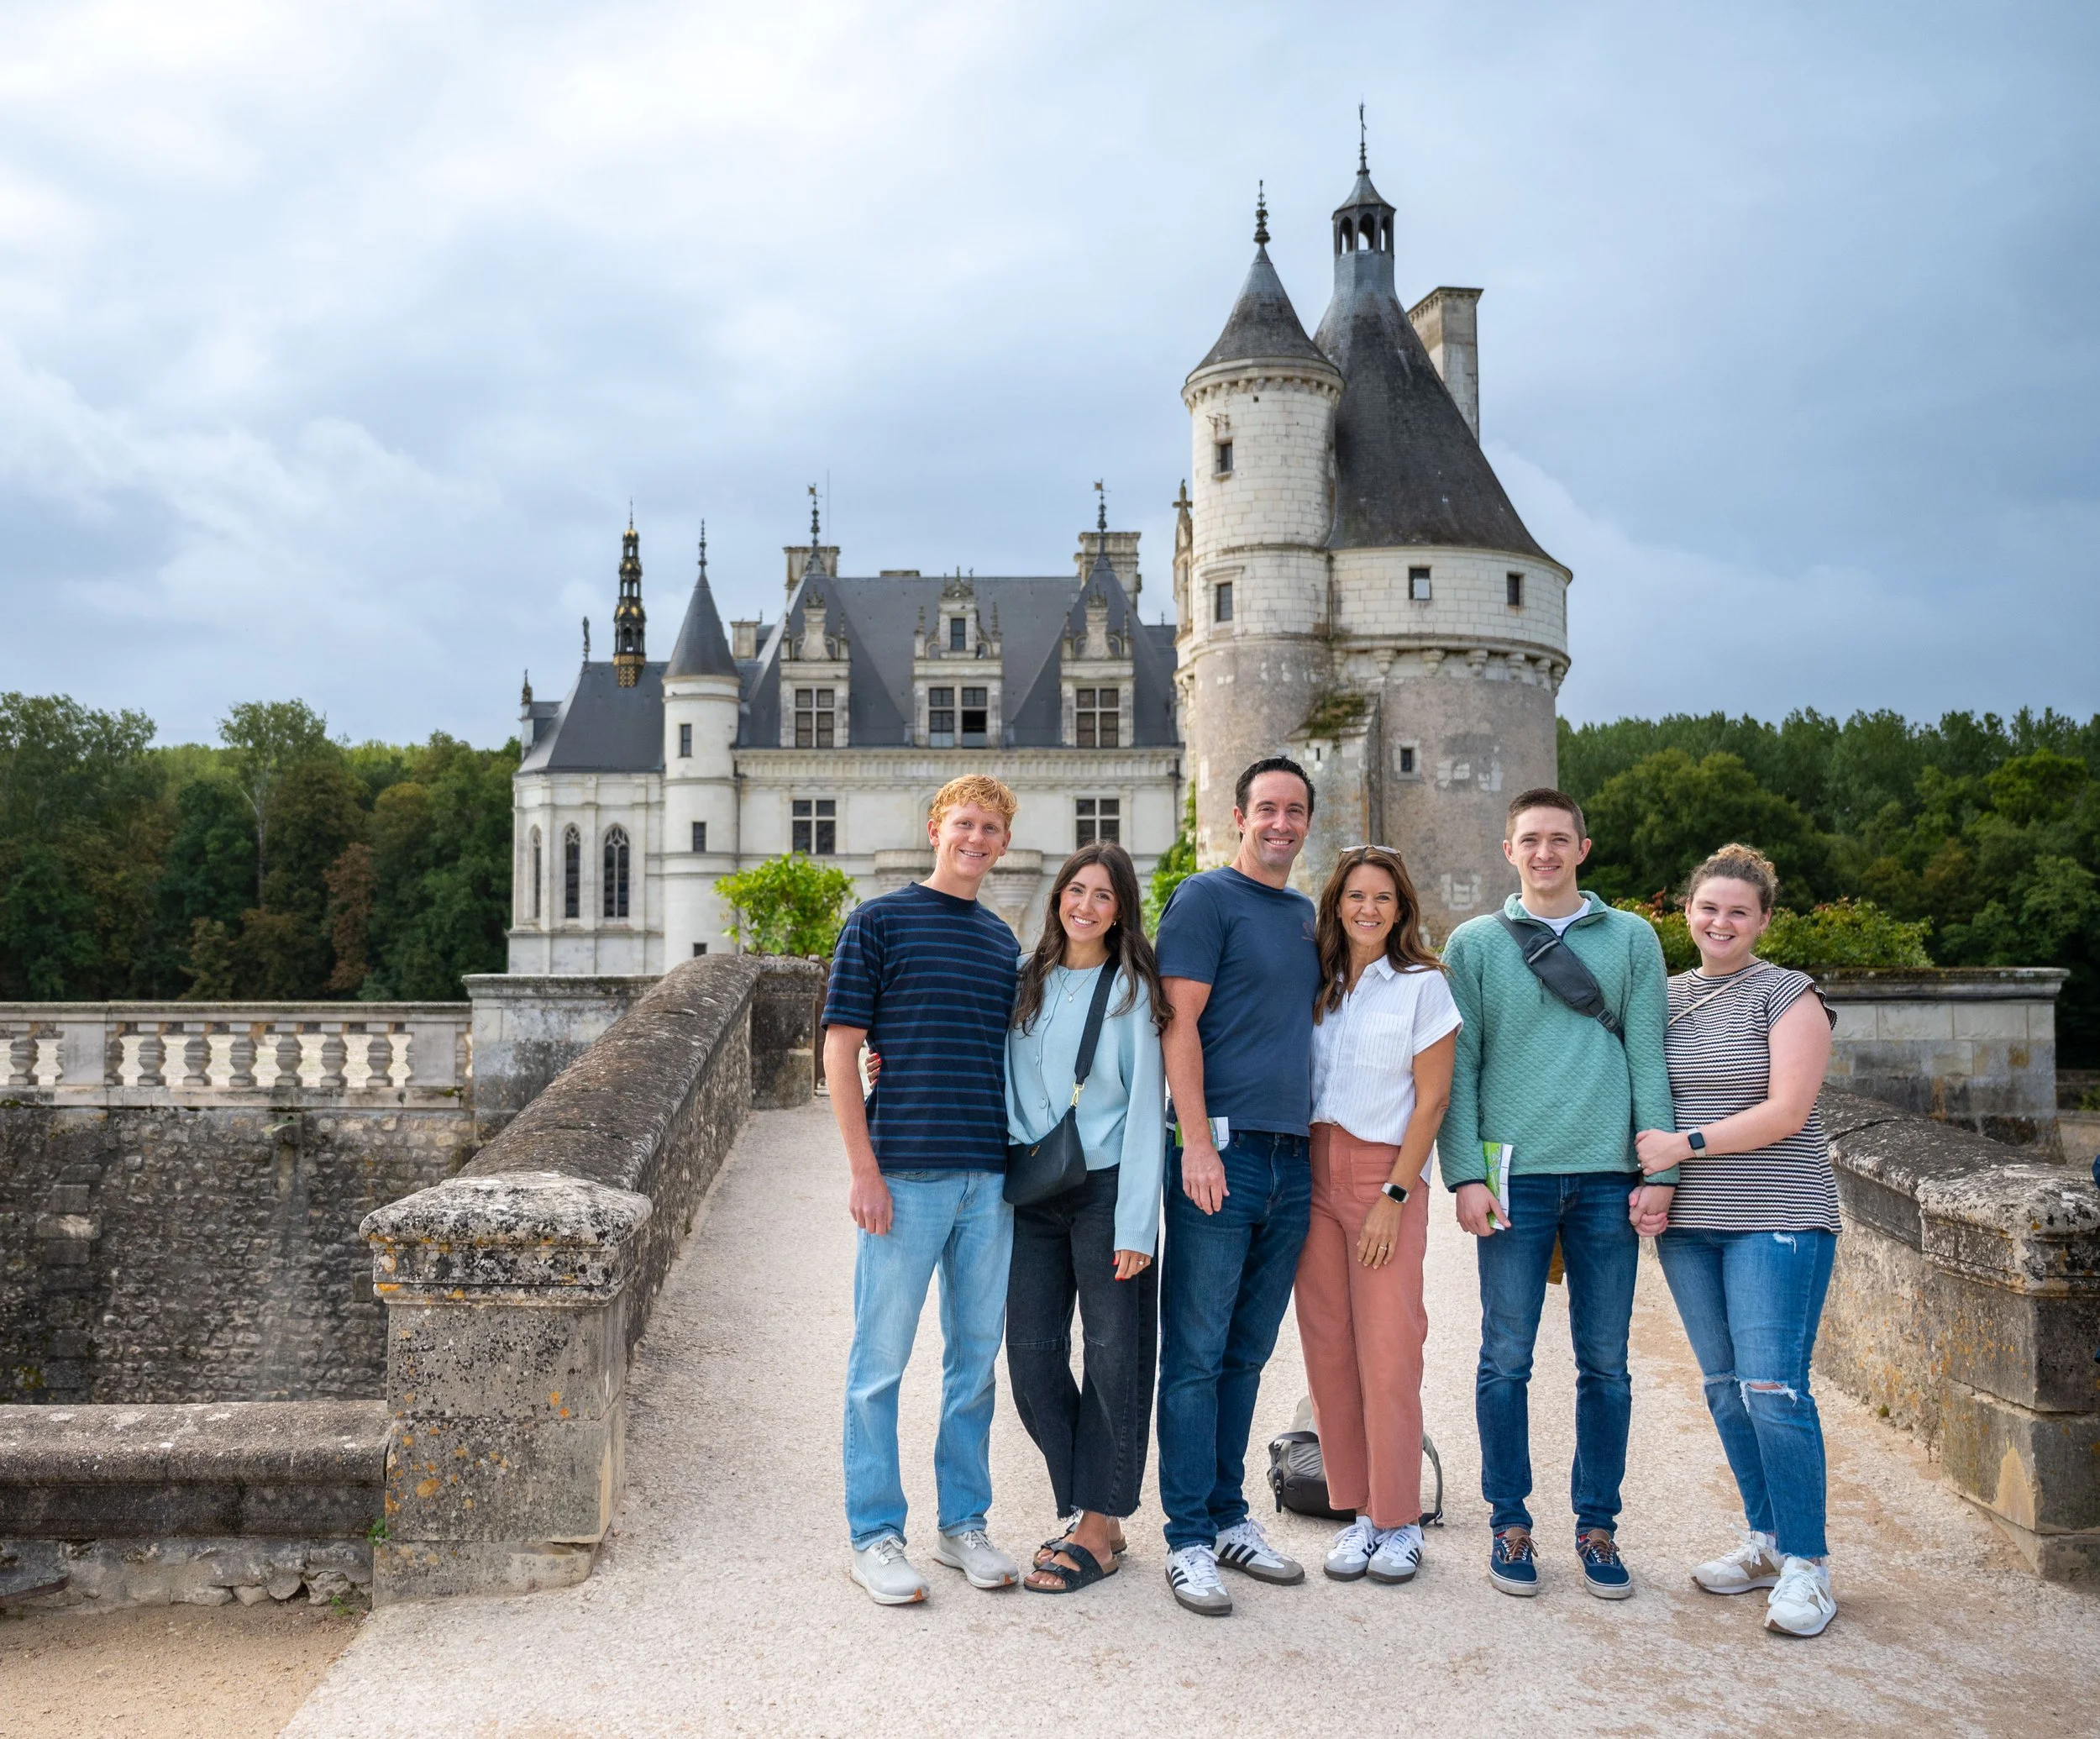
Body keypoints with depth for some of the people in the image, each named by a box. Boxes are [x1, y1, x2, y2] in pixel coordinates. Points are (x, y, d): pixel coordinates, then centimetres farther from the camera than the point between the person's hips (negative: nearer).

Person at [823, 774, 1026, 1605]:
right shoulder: (880, 922, 0)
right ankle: (875, 1536, 13)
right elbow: (840, 1051, -4)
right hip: (905, 1173, -5)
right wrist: (864, 1169, -11)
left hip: (990, 1177, 5)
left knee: (976, 1358, 11)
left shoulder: (1002, 940, 15)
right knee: (882, 1359, 2)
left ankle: (963, 1523, 24)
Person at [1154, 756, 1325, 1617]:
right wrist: (1197, 1143, -18)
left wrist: (1315, 1142, 16)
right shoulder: (1206, 898, -3)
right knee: (1196, 1355, -1)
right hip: (1223, 1149, -7)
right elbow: (1180, 1025, -10)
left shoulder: (1306, 913, 18)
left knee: (1247, 1353, 13)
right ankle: (1189, 1540, 6)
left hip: (1292, 1157, 7)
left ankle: (1229, 1517, 23)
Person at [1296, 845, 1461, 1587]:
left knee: (1388, 1353, -6)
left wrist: (1394, 1196, -10)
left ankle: (1399, 1522, 8)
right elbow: (1298, 1080, 13)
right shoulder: (1317, 984, 11)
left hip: (1385, 1172, -4)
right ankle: (1356, 1511, 15)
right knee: (1326, 1349, 4)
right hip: (1313, 1171, 4)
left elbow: (1431, 1101, -4)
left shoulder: (1422, 985, -1)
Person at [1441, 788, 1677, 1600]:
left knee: (1605, 1363, 8)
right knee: (1506, 1361, 3)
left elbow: (1648, 1060, 6)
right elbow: (1457, 1068, 3)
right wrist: (1465, 1174, -6)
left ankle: (1597, 1525, 21)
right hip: (1515, 1175, -1)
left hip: (1608, 1178, 1)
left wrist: (1658, 1172, -1)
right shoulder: (1474, 944, 6)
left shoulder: (1631, 938, 9)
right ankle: (1510, 1524, 17)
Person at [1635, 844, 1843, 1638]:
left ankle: (1806, 1563, 3)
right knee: (1725, 1387, 10)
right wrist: (1647, 1183, 3)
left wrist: (1684, 1144, -14)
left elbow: (1785, 1112, -13)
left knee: (1772, 1388, -9)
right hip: (1687, 1222, 5)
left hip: (1776, 1219, -5)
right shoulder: (1663, 998, 12)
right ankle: (1767, 1541, 23)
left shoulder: (1788, 996, -4)